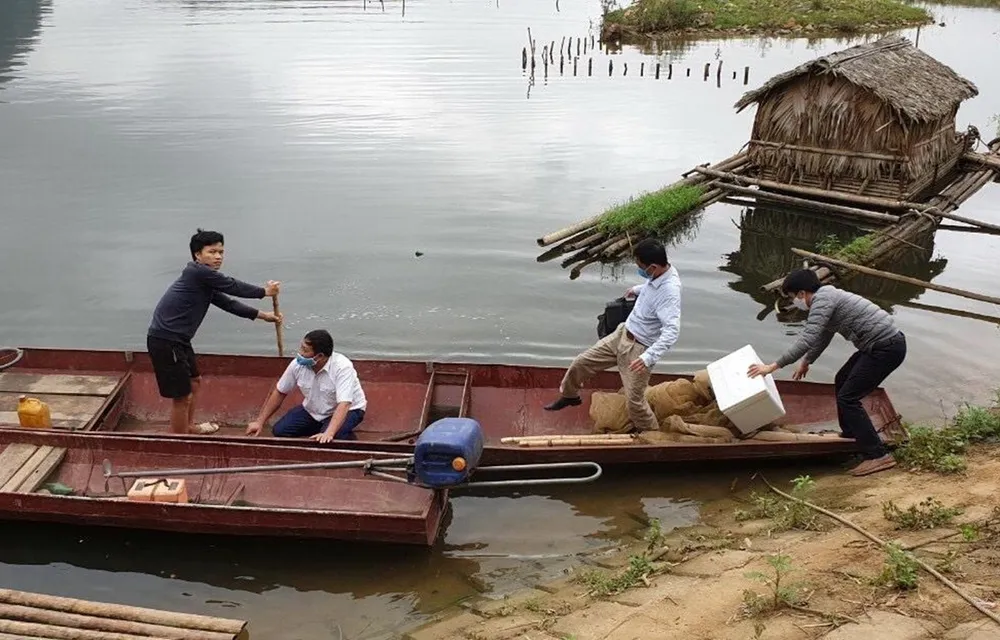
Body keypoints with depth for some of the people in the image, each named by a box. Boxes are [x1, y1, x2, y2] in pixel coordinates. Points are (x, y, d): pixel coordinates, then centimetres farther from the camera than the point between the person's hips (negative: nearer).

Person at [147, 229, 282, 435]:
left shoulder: (206, 282, 12)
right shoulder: (197, 271, -17)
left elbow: (228, 303, 20)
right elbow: (233, 286, -10)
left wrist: (262, 315, 23)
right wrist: (264, 291, 6)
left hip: (178, 339, 11)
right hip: (165, 341, -11)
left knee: (194, 381, 28)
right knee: (182, 395, -5)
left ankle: (188, 427, 48)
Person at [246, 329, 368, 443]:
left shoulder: (342, 367, -33)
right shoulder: (298, 364, -17)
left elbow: (343, 405, -42)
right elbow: (279, 392, -1)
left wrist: (328, 434, -56)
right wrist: (260, 422, -2)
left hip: (347, 410, -6)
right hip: (313, 411, 6)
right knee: (280, 430, -7)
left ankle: (346, 435, 0)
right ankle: (322, 427, 11)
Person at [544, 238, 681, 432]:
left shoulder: (669, 291, -32)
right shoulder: (659, 273, -6)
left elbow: (672, 331, -41)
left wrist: (649, 357, -49)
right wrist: (637, 289, 36)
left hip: (639, 349, -8)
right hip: (622, 334, 8)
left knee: (634, 401, -2)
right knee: (582, 362, 13)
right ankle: (569, 396, 41)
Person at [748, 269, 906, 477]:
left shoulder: (822, 300, -14)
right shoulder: (828, 296, 18)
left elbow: (807, 340, -24)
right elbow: (823, 337, 33)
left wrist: (773, 366, -22)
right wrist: (806, 362, 46)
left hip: (886, 348, -11)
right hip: (884, 342, 11)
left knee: (847, 397, -8)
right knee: (842, 382, 23)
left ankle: (878, 456, -8)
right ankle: (851, 436, 35)